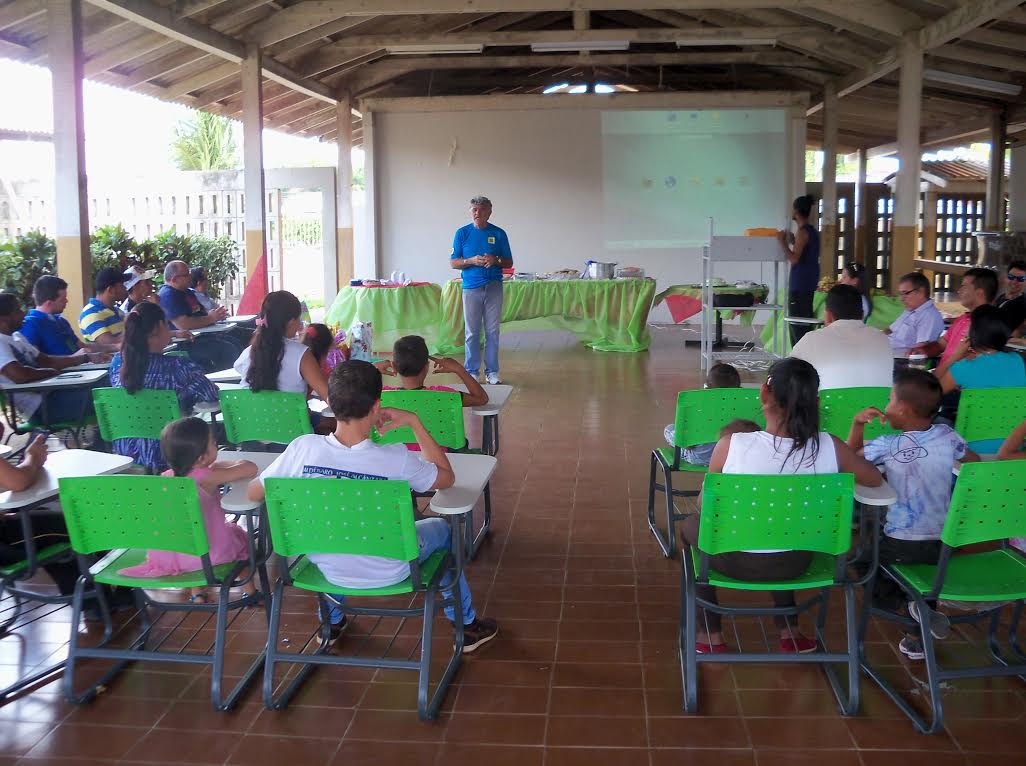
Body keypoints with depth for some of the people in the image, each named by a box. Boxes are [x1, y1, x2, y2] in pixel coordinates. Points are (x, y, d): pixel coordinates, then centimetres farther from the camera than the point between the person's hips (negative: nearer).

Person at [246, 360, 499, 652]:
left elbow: (253, 493, -7)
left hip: (328, 571, 2)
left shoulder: (303, 448, -23)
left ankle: (331, 622, 50)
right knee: (441, 528, 28)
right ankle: (467, 625, 38)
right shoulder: (396, 459, -28)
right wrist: (415, 422, -8)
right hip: (388, 573, -2)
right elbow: (447, 477, -7)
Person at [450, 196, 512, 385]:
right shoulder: (462, 233, 4)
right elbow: (453, 262, 4)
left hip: (494, 287, 1)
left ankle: (492, 371, 11)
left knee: (492, 331, 4)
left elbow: (509, 263, 9)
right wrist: (471, 261, -14)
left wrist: (495, 260, -12)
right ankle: (471, 371, 10)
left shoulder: (499, 234, 6)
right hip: (471, 288, -1)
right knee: (472, 333, 2)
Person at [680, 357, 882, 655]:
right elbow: (875, 479, 1)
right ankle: (789, 632, 41)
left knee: (692, 524, 30)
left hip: (735, 561, -3)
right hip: (795, 562, 3)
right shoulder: (830, 448, -19)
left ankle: (711, 634, 33)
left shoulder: (730, 445, -25)